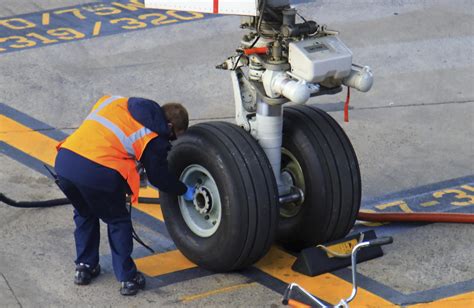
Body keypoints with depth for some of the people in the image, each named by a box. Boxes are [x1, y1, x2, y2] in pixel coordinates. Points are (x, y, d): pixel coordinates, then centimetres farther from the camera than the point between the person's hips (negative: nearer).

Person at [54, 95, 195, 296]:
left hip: (64, 161, 6)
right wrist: (185, 191, 31)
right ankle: (127, 278, 20)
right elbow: (159, 177, 13)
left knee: (84, 214, 31)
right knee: (118, 221, 18)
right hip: (98, 173, -5)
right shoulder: (154, 139, 6)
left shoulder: (115, 102, 23)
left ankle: (84, 267, 35)